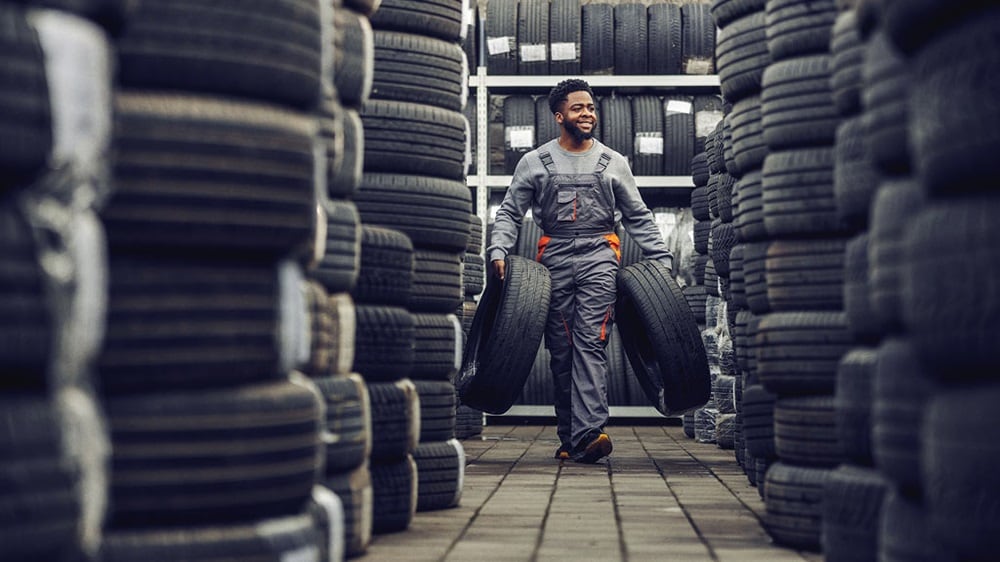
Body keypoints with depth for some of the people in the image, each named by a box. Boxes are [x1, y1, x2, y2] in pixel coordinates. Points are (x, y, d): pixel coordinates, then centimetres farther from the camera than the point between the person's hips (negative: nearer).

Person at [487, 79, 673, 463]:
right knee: (561, 350, 1)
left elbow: (638, 219, 16)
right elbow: (510, 212, 9)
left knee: (591, 343, -14)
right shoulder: (534, 163, 11)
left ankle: (588, 432, -25)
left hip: (598, 258, -1)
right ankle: (569, 436, 8)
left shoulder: (614, 163, 14)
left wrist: (662, 259, 8)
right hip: (554, 259, 1)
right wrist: (499, 251, -7)